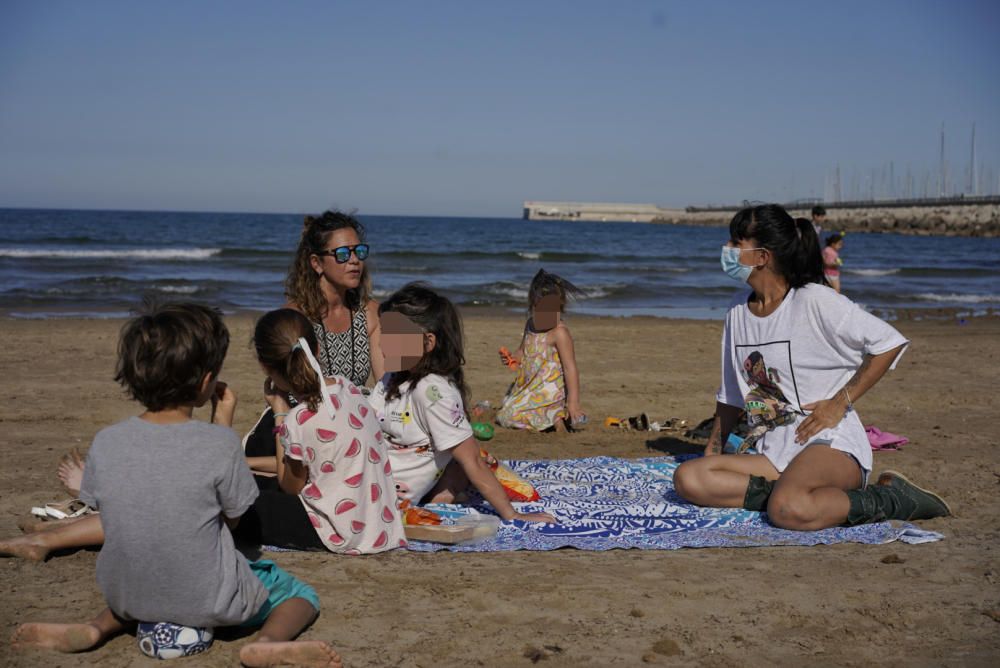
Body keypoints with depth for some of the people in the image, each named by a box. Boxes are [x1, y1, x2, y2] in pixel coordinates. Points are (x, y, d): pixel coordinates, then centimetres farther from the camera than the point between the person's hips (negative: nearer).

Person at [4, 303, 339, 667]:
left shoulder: (105, 443, -10)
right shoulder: (221, 443, -20)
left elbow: (100, 506, 3)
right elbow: (232, 517, -6)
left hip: (126, 598, 4)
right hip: (209, 604, -4)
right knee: (301, 594, 18)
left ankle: (96, 629, 12)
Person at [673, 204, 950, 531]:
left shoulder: (814, 301, -8)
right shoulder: (739, 309, 13)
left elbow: (889, 342, -10)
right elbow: (731, 393, 22)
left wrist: (839, 403, -13)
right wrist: (712, 451, 17)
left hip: (830, 443, -6)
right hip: (772, 453, 6)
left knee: (789, 510, -37)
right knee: (688, 478, -17)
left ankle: (892, 499, -12)